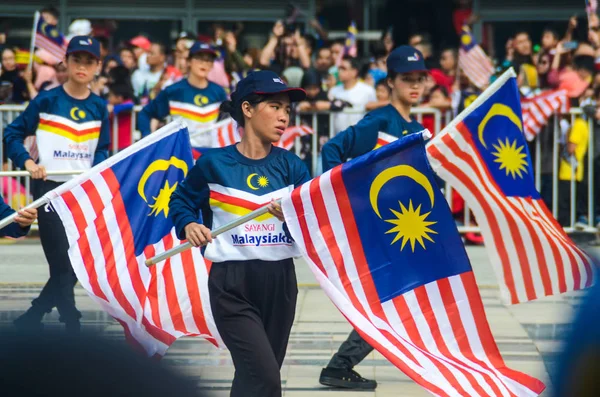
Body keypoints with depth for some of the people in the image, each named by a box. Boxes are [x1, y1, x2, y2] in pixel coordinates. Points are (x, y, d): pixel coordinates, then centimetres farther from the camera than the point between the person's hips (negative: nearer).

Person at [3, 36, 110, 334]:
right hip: (50, 190, -4)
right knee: (63, 266, -8)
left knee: (75, 266, 6)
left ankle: (30, 320, 21)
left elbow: (102, 150, 11)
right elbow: (12, 135, -1)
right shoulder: (46, 101, -5)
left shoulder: (99, 107, 5)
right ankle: (72, 328, -3)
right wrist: (27, 162, -16)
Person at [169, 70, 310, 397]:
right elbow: (181, 200, 8)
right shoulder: (214, 163, -5)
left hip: (280, 281, 4)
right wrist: (189, 225, -12)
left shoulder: (290, 166, 4)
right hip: (232, 284, -4)